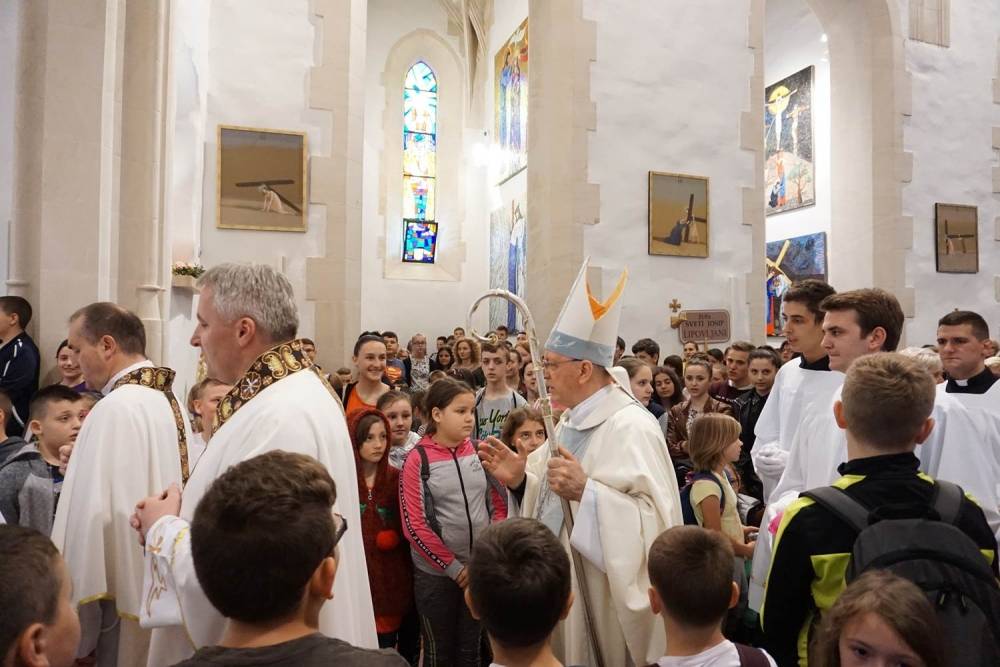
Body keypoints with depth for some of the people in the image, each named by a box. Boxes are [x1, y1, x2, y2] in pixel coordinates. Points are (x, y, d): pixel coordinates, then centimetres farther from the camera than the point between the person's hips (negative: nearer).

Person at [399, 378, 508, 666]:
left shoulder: (480, 452, -2)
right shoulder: (418, 460, -12)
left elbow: (499, 505, 5)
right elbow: (414, 526, -13)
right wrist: (453, 567, -12)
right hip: (435, 573, -3)